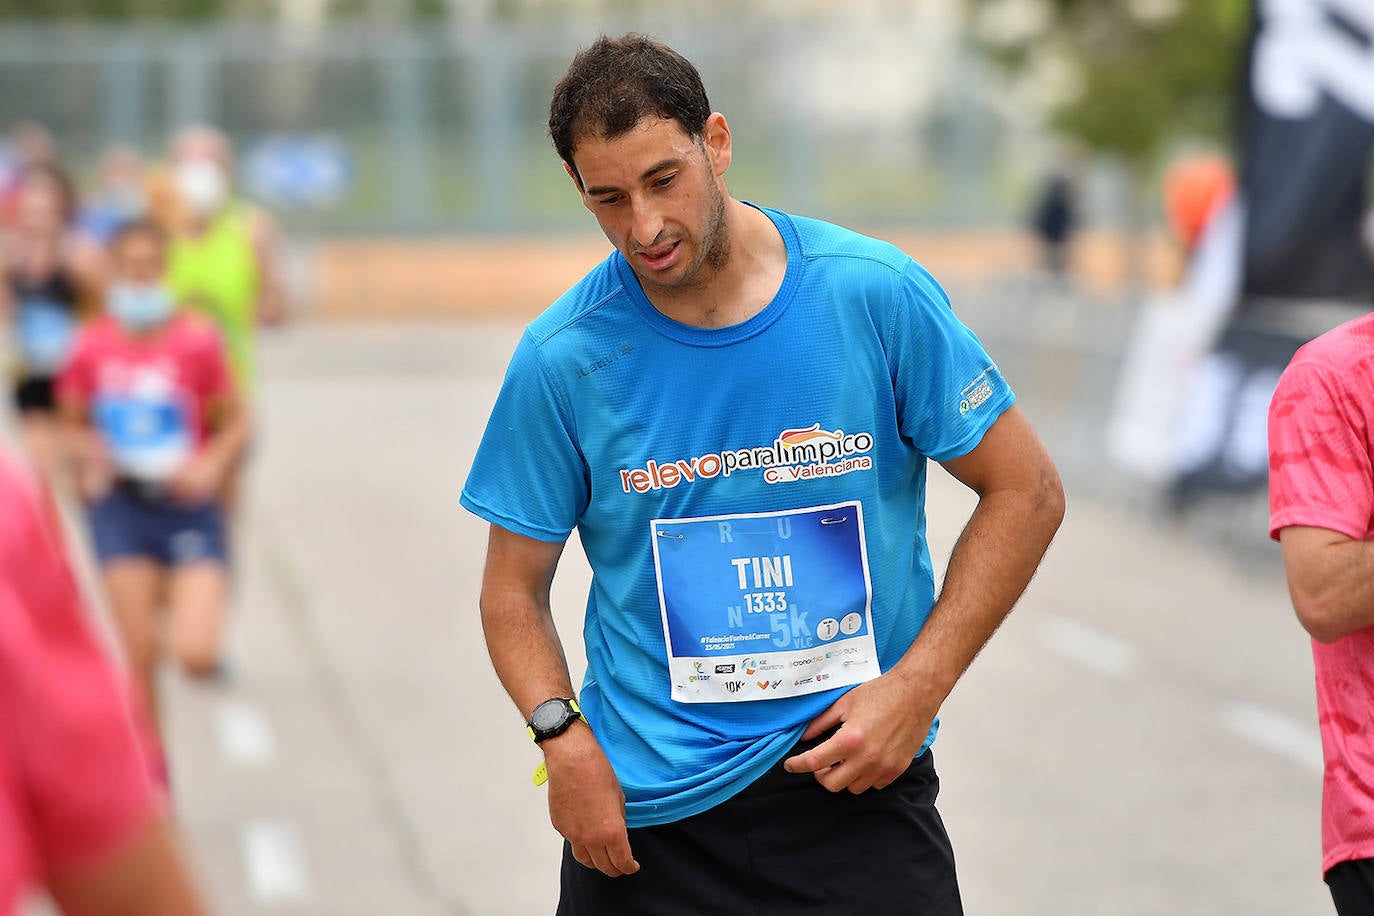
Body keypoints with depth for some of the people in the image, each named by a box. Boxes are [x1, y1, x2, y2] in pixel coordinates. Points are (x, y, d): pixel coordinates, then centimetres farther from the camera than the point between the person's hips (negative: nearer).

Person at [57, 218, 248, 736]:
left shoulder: (196, 340, -8)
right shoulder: (92, 347, -2)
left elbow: (237, 421, 0)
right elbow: (74, 422, 12)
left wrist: (208, 466, -16)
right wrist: (88, 454, -8)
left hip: (186, 504, -2)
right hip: (120, 504, 2)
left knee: (195, 654, -14)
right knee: (140, 655, 2)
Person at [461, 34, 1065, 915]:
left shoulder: (877, 294, -8)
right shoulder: (563, 358, -6)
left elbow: (1026, 493, -1)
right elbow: (515, 588, 3)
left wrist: (917, 687, -9)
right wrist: (564, 736, -15)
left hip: (856, 785, 0)